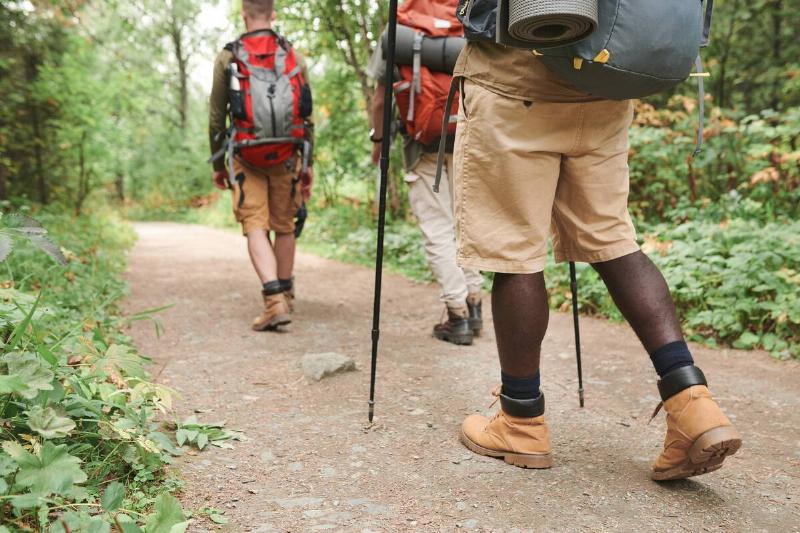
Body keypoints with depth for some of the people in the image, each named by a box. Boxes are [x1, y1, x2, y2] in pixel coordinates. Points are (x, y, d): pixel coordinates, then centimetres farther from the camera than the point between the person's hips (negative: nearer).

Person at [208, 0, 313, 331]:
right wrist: (308, 163, 10)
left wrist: (217, 164, 11)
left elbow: (216, 118, 1)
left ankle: (274, 300, -21)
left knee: (256, 228, -4)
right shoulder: (294, 56, 4)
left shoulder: (227, 58, 0)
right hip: (287, 155, 2)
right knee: (284, 227, 14)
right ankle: (284, 296, 28)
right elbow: (307, 116, 3)